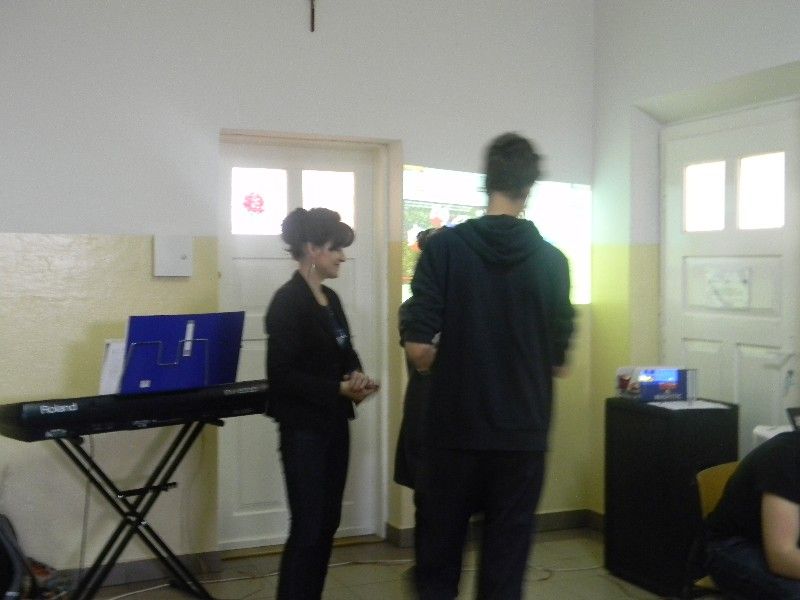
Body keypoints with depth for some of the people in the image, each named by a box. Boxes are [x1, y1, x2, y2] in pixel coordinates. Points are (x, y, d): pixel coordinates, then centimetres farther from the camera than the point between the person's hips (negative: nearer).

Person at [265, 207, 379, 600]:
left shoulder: (330, 298, 11)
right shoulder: (287, 301, -14)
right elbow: (282, 375, -18)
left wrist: (356, 376, -5)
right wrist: (339, 389, -22)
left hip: (334, 424, 8)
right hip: (304, 428, -8)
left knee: (327, 523, 12)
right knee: (307, 527, -4)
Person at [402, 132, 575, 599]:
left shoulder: (445, 247, -7)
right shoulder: (552, 260, -2)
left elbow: (418, 349, -11)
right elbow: (559, 362, 3)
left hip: (455, 429, -1)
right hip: (523, 433, 1)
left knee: (439, 553, 13)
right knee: (506, 558, 11)